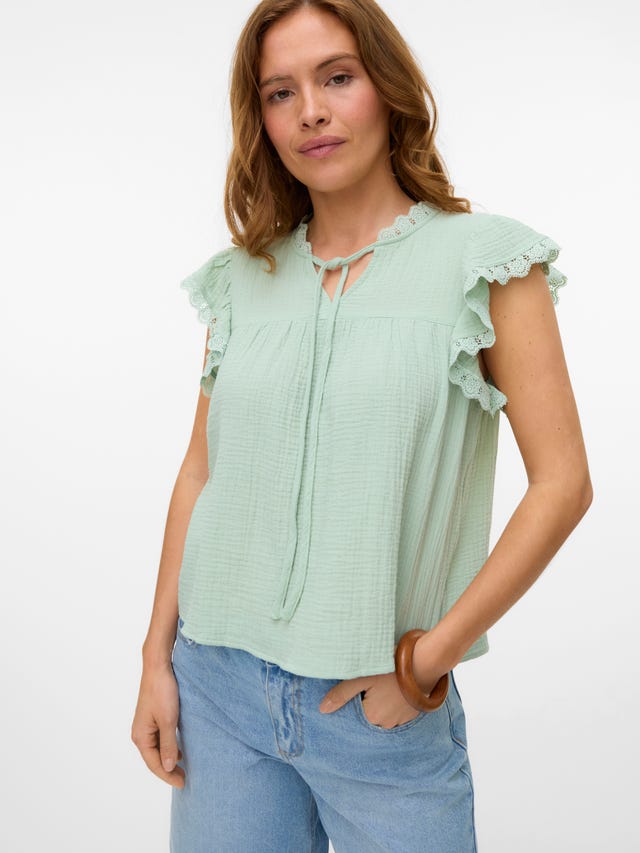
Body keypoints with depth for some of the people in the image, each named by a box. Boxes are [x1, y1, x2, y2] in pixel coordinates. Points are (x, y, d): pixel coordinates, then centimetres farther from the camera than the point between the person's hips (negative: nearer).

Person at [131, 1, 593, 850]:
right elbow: (200, 473, 8)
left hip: (384, 711, -3)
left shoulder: (485, 261, -6)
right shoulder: (243, 277, 5)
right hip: (217, 684, 3)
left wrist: (425, 660, -11)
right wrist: (157, 658, 5)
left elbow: (562, 484, -10)